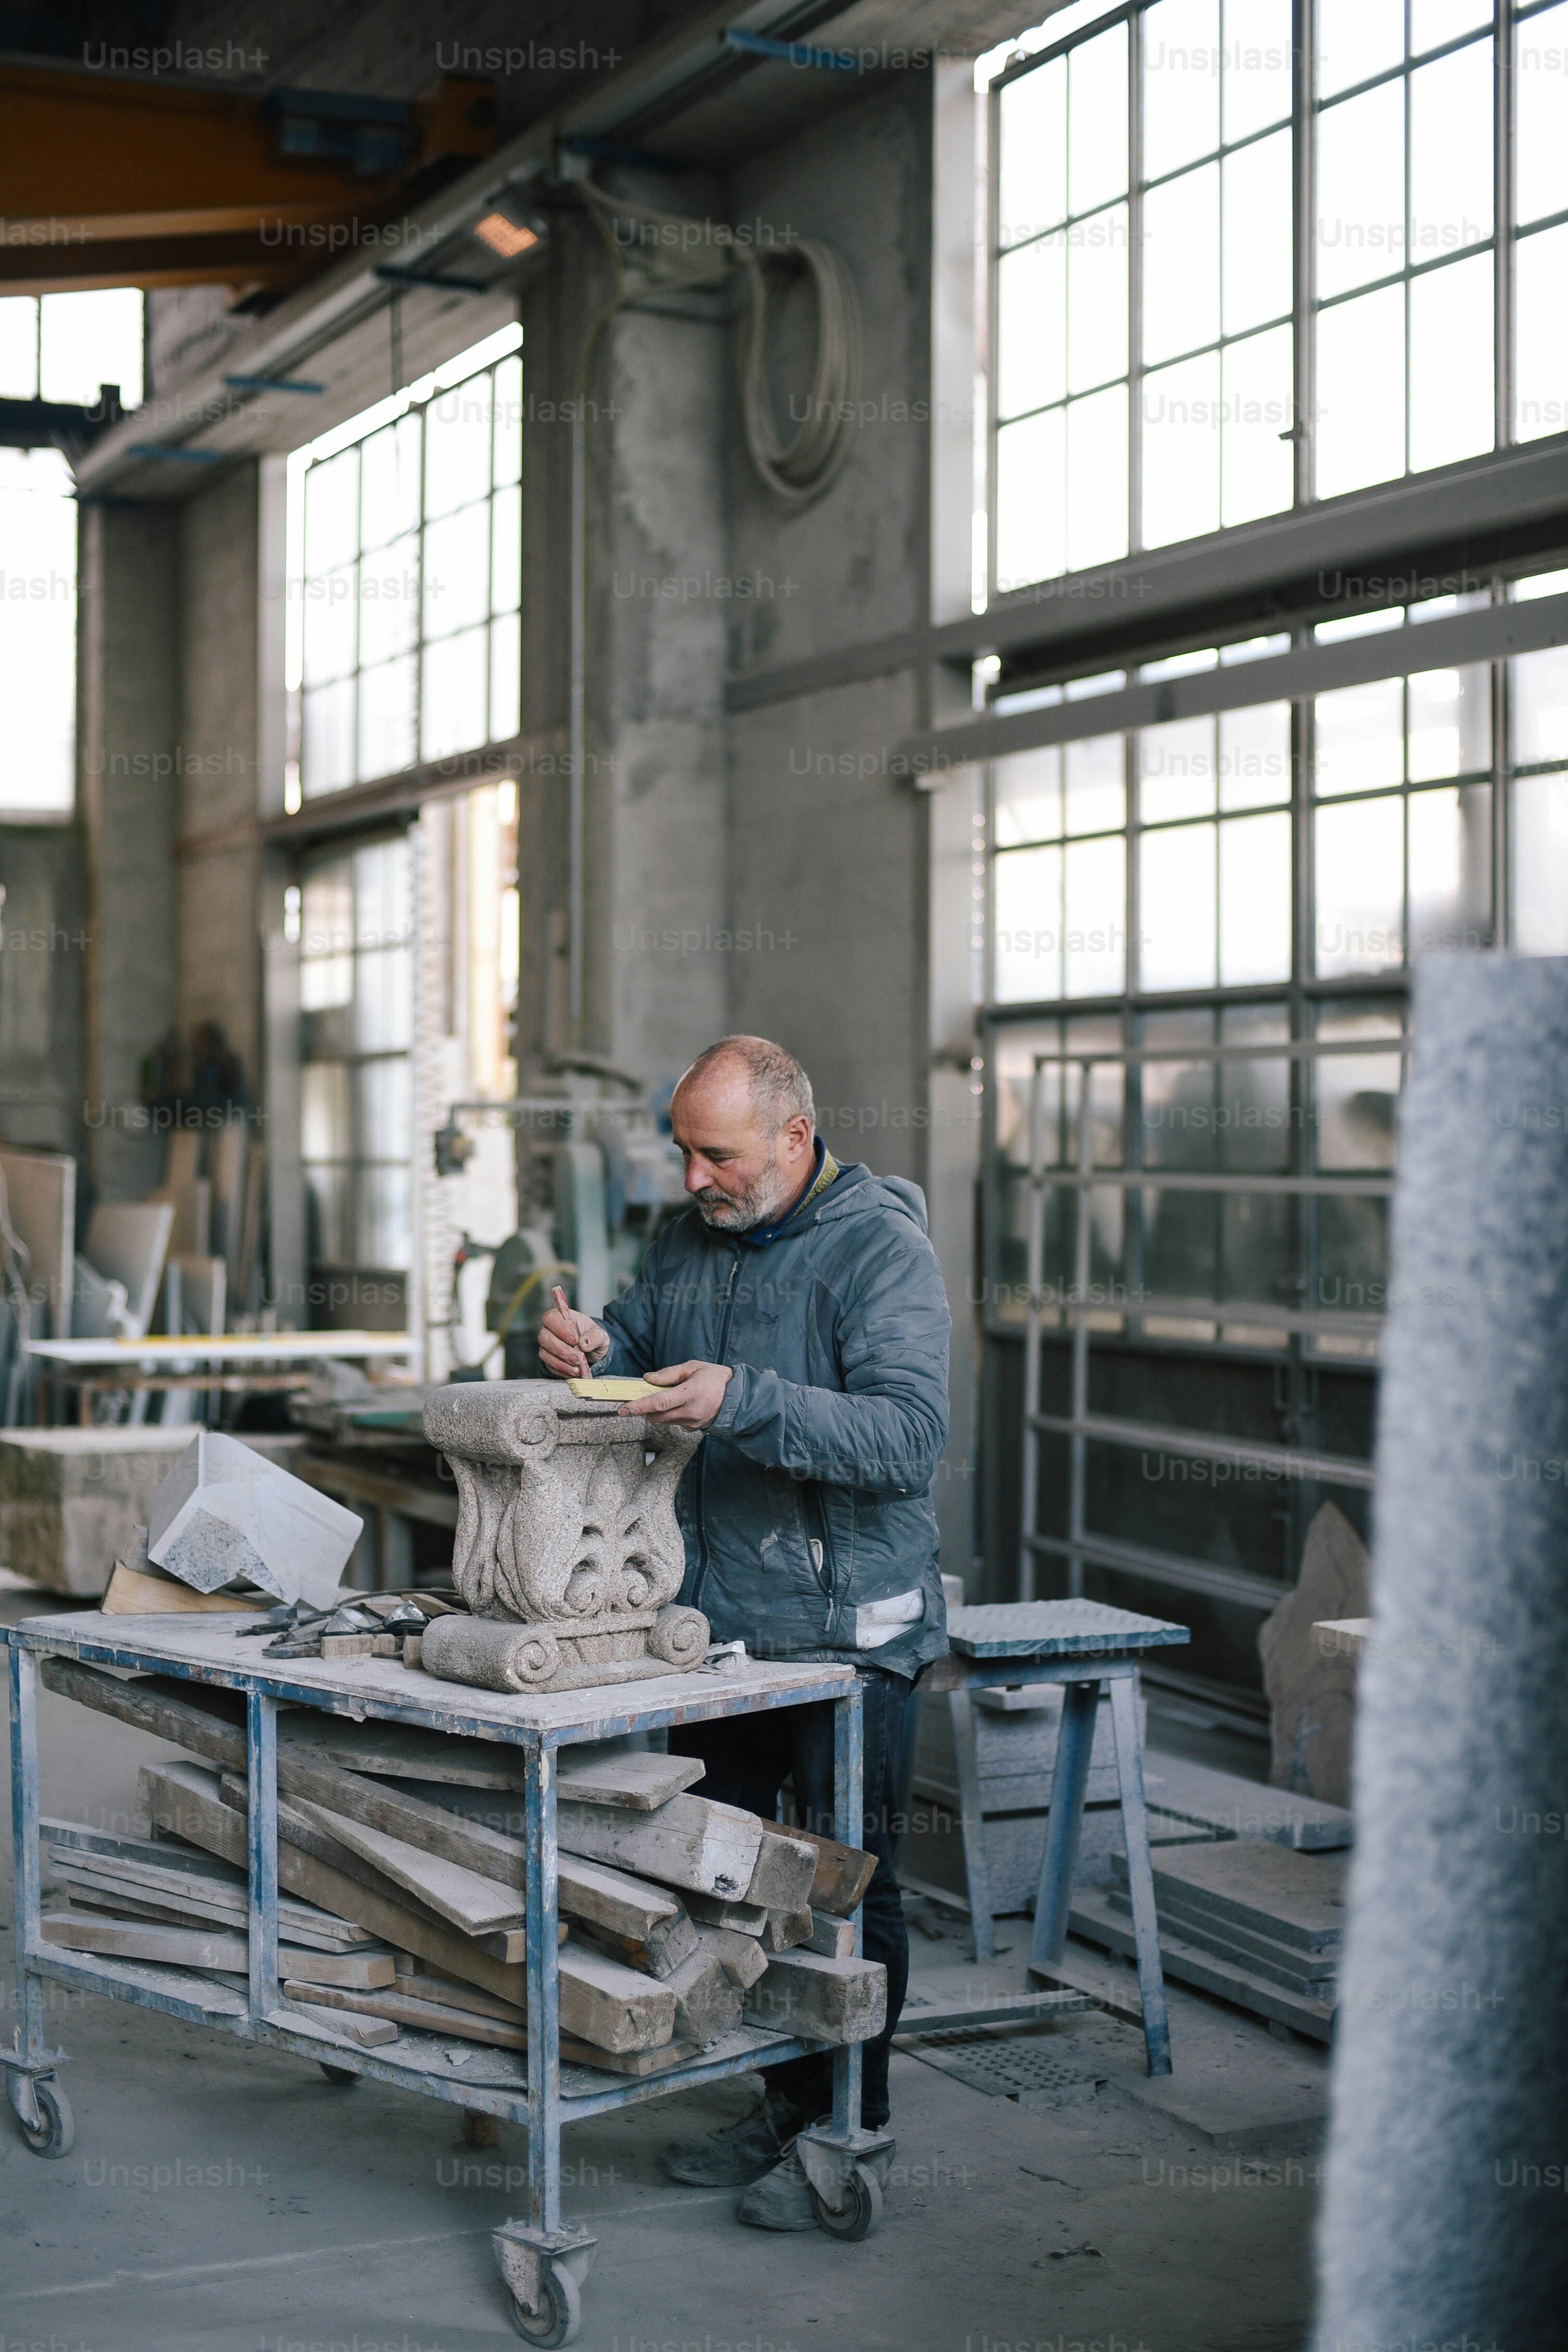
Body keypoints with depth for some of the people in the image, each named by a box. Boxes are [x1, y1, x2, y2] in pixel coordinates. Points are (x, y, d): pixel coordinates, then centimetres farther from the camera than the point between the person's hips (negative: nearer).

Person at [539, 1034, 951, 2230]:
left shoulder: (881, 1247, -14)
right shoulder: (692, 1241, 9)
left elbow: (910, 1435, -24)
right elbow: (639, 1350, 19)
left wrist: (742, 1403, -34)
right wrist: (593, 1349, -5)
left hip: (843, 1627, -7)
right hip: (710, 1620, 7)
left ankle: (851, 2129, 14)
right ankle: (784, 2098, 29)